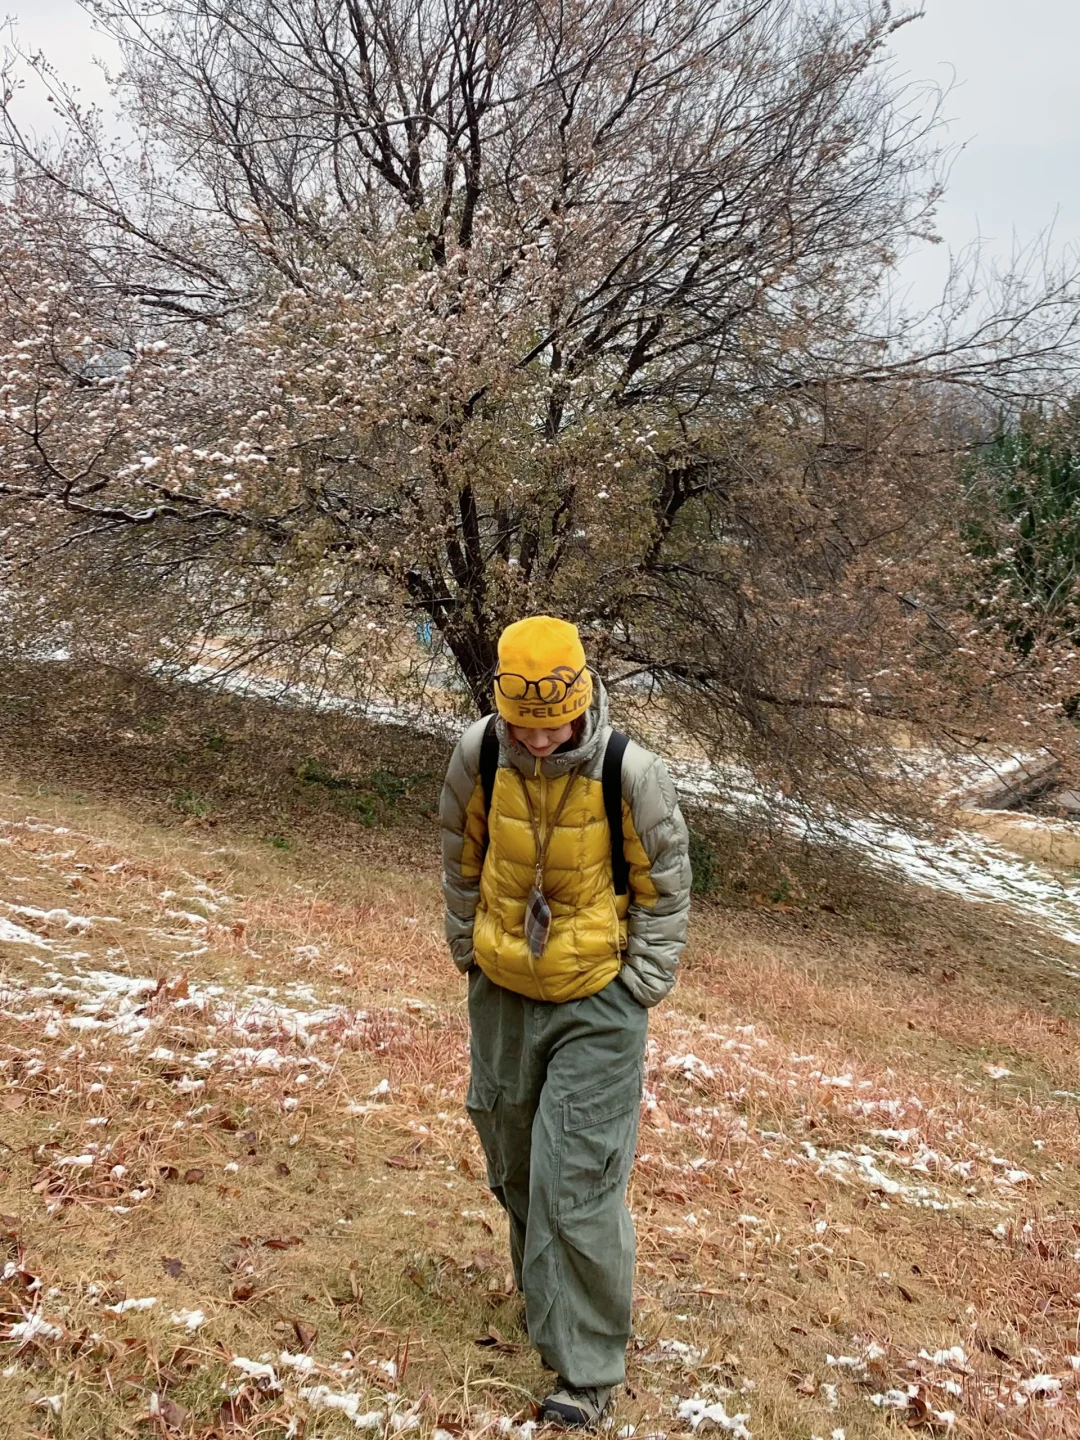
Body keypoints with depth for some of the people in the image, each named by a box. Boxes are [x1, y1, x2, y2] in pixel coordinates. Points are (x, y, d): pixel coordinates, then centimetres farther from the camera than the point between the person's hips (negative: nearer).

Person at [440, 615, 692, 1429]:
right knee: (514, 1168, 20)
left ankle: (589, 1368, 13)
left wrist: (639, 988, -7)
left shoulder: (631, 774, -21)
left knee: (577, 1183, -4)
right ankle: (548, 1293, 46)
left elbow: (664, 888, -7)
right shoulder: (478, 756, -13)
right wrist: (468, 951, 10)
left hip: (596, 1004, -4)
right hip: (502, 994, 4)